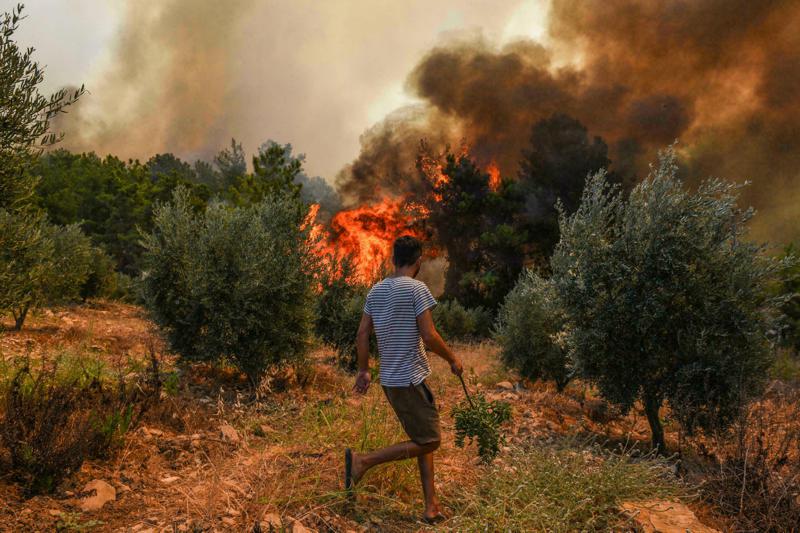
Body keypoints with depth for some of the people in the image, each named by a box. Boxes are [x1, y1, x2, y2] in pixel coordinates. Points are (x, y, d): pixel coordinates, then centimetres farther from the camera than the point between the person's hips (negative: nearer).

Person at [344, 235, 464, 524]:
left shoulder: (376, 291, 8)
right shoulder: (417, 289, -14)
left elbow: (362, 334, 9)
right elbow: (429, 336, -18)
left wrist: (363, 370, 19)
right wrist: (453, 360, -3)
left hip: (389, 379, 8)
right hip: (410, 380, -8)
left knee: (425, 438, 16)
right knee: (429, 441, 1)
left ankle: (431, 506, 17)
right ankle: (363, 460, -5)